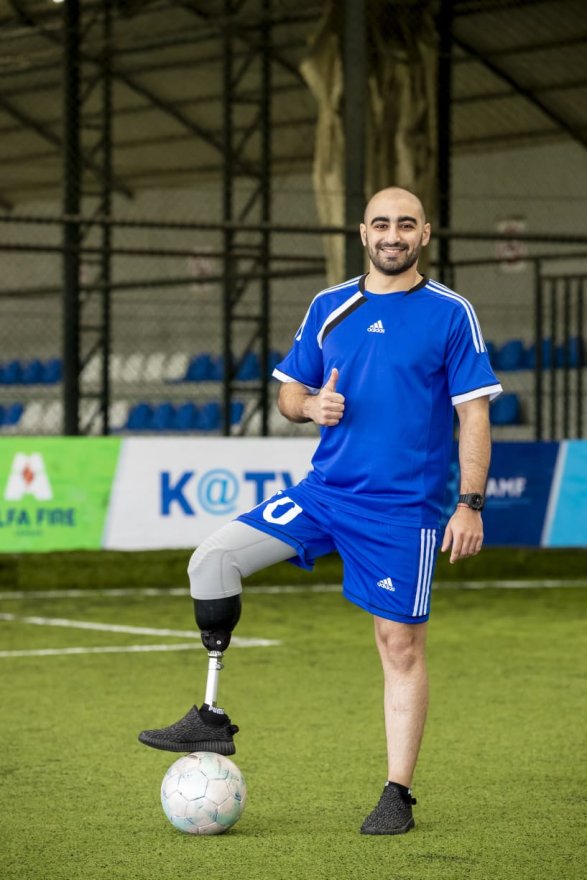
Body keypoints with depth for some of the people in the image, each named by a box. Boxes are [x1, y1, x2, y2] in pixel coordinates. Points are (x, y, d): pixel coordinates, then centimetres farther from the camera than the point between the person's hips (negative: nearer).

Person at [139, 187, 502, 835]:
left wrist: (470, 505, -10)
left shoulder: (452, 314, -3)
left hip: (404, 508, -4)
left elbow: (473, 415, -4)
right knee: (213, 557, -10)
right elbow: (288, 392, 17)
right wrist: (312, 405, -7)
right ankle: (211, 719, -2)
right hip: (323, 490, 4)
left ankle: (398, 795, 11)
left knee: (401, 646, -1)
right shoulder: (329, 308, 9)